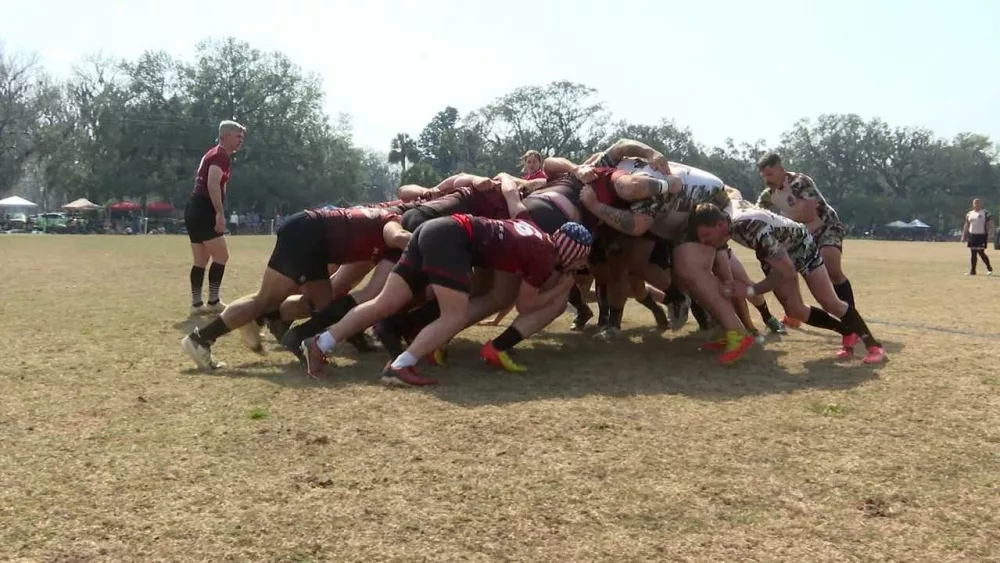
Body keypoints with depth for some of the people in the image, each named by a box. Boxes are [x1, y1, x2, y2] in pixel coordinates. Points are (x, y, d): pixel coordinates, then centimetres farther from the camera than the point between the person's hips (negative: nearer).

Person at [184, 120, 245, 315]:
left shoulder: (212, 154, 24)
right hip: (204, 211, -10)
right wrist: (220, 213, -26)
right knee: (221, 256, -5)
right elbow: (213, 184, -22)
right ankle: (213, 302, -3)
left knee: (200, 260, 10)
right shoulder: (221, 155, -8)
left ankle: (196, 304, 11)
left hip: (194, 210, 10)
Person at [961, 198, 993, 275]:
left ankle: (989, 268, 10)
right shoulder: (969, 214, 12)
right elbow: (966, 226, 16)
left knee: (981, 252, -9)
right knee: (973, 253, 4)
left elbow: (990, 225, -3)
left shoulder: (985, 213, -2)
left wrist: (989, 234, -12)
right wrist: (964, 236, 13)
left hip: (982, 235, -5)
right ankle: (972, 271, 8)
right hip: (972, 235, 5)